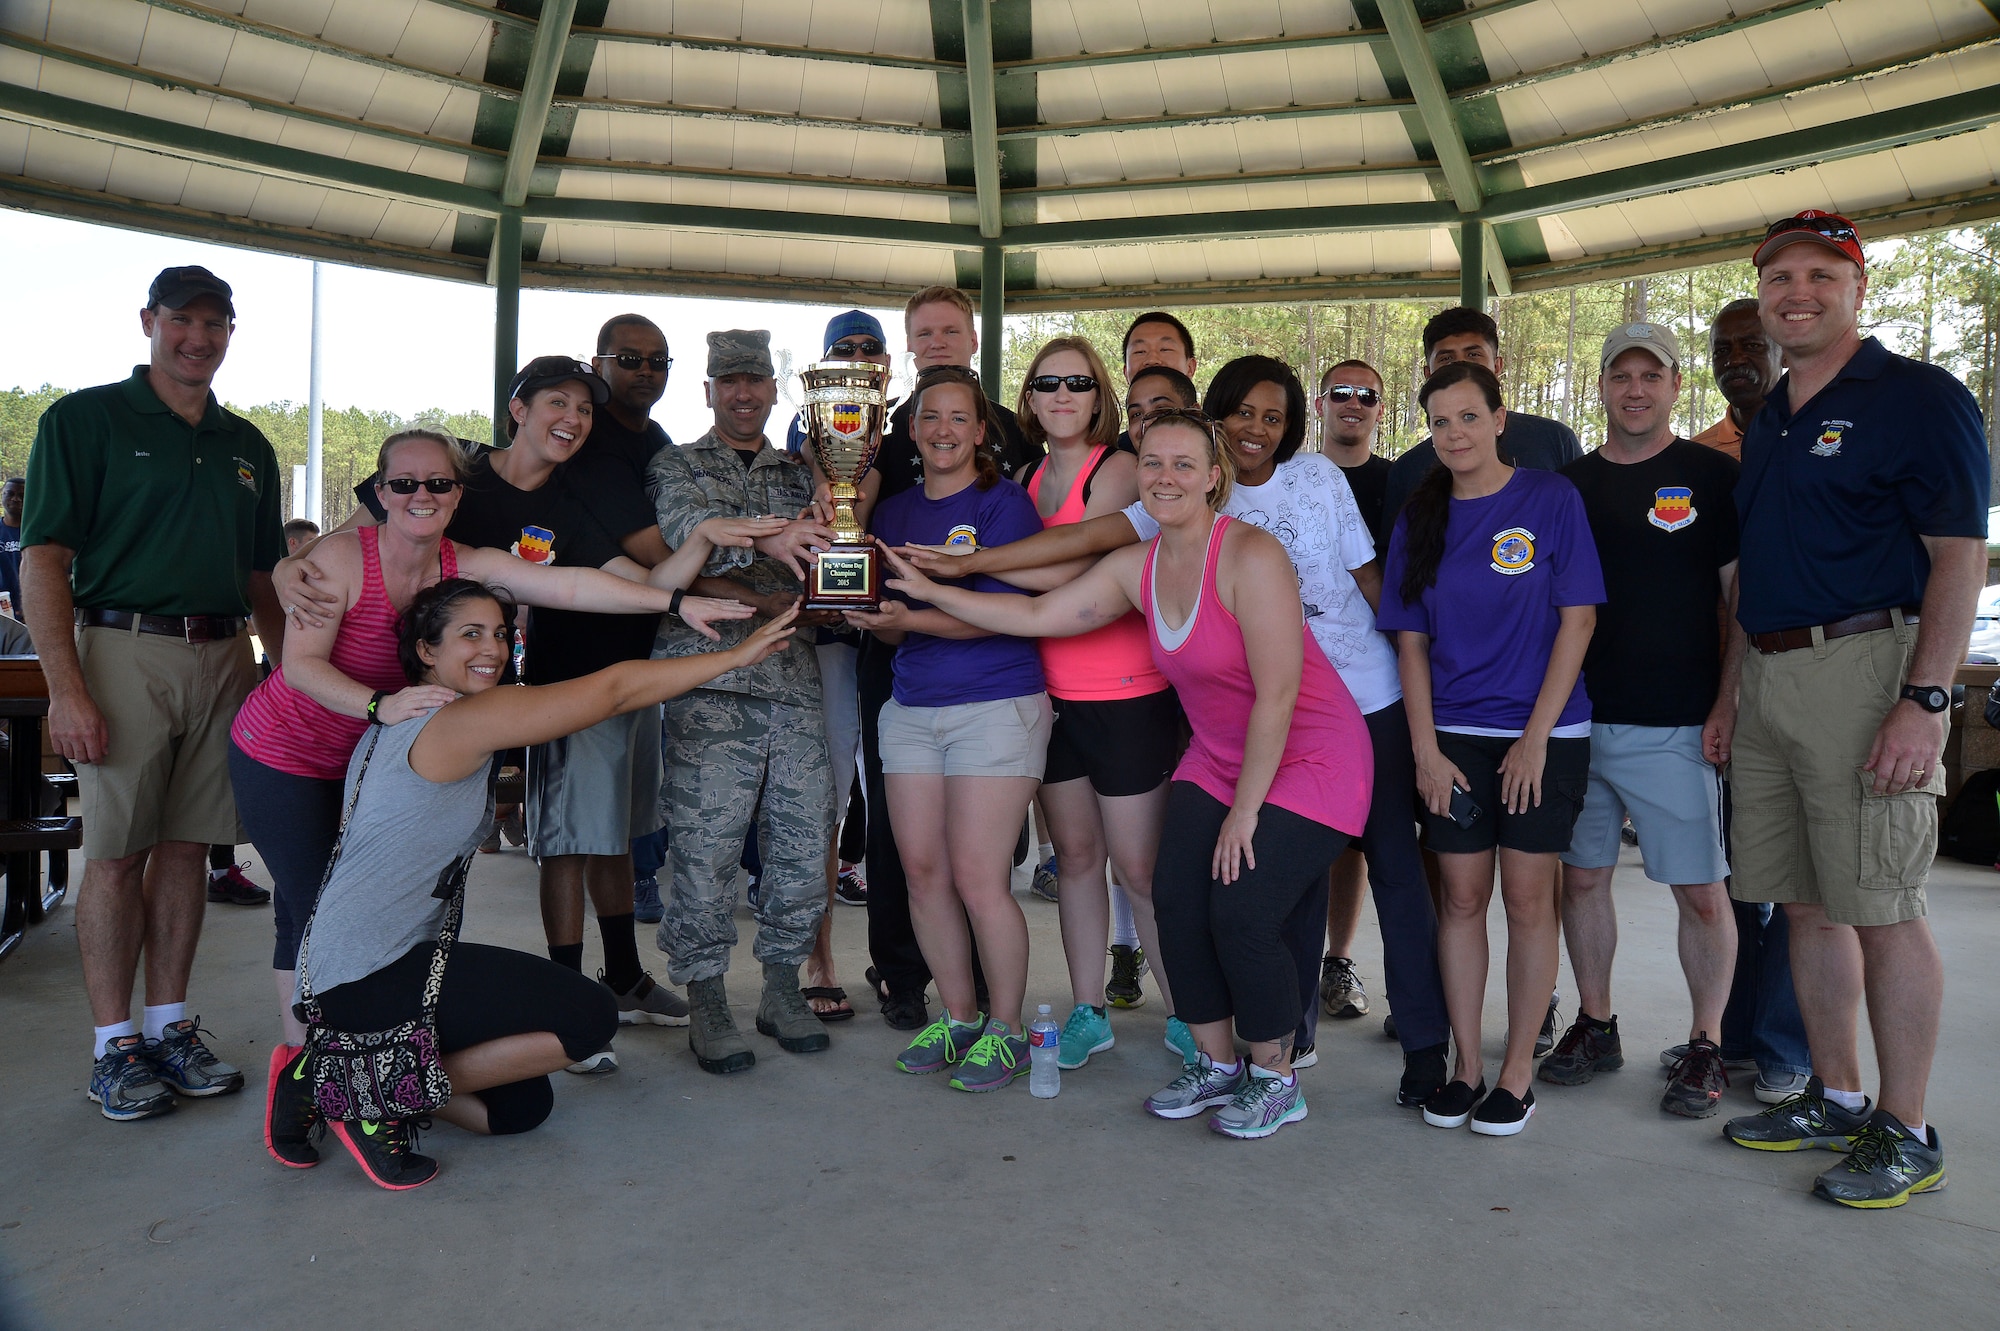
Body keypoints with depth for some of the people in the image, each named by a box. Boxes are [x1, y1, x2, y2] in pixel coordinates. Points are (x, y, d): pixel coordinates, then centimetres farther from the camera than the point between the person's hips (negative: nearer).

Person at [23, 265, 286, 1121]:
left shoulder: (247, 447, 16)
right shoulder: (84, 420, 1)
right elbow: (44, 562, -6)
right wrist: (66, 688, -15)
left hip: (223, 658, 5)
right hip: (125, 650, -4)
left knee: (186, 848, 9)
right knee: (116, 854, -1)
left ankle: (169, 1026, 19)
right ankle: (114, 1046, 9)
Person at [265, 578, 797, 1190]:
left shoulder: (399, 720, 13)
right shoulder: (459, 721, -17)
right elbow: (614, 689, -19)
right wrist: (737, 655, -13)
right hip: (369, 974, -10)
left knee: (523, 1106, 9)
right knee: (591, 1015, -16)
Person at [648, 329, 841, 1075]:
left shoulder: (800, 476, 21)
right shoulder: (676, 467, 9)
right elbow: (686, 525, -12)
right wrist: (766, 539, -31)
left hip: (794, 682, 4)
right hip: (709, 683, -3)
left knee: (804, 841, 4)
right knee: (705, 846, -5)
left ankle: (783, 989, 20)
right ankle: (707, 1005, 9)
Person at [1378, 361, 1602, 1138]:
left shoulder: (1551, 500, -4)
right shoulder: (1420, 517, 6)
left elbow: (1578, 620, -6)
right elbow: (1411, 640, 5)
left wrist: (1537, 736, -11)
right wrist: (1424, 747, -4)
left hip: (1542, 732, -3)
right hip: (1453, 736, 3)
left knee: (1528, 897, 3)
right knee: (1463, 897, 6)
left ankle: (1518, 1070, 15)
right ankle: (1465, 1065, 17)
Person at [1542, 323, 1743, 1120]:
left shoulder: (1713, 477, 1)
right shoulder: (1570, 483, 12)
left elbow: (1744, 600, -1)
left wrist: (1727, 708, -9)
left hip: (1675, 726, -4)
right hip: (1576, 719, 4)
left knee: (1700, 891, 1)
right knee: (1582, 877, 10)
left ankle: (1705, 1047, 16)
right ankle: (1595, 1027, 24)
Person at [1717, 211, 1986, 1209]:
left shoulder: (1917, 398, -3)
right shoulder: (1767, 423, 18)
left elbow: (1960, 559, -10)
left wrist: (1924, 699, -18)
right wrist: (1731, 696, 16)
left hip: (1865, 667, -7)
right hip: (1769, 676, 7)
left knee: (1881, 909, -3)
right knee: (1806, 904, 11)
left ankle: (1904, 1134, 10)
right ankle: (1835, 1097, 24)